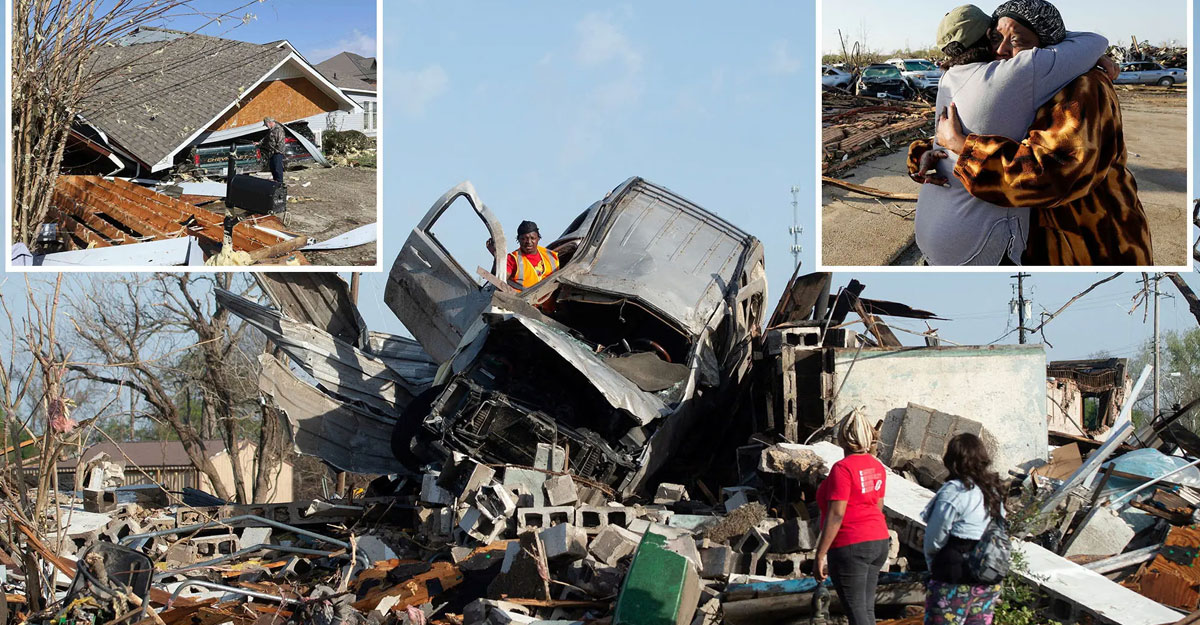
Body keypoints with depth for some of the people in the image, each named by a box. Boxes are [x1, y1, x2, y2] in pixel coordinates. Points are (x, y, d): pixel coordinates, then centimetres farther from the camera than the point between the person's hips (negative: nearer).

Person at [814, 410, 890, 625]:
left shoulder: (843, 468, -16)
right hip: (878, 542, 8)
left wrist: (820, 555, -15)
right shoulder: (877, 466, 8)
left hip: (849, 545, -8)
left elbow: (836, 515, -19)